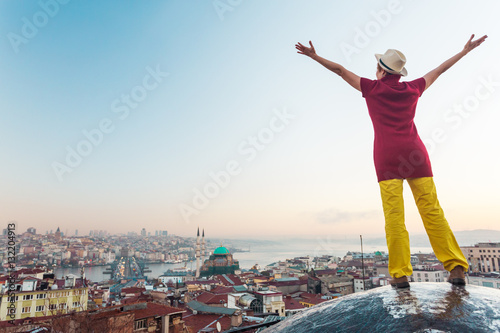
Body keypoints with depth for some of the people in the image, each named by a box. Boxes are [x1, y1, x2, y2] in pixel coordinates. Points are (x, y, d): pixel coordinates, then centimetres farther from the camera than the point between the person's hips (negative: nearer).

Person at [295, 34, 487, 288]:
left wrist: (314, 56, 21)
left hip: (387, 157, -3)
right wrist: (465, 51, 45)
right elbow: (439, 70, 31)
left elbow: (340, 70, 14)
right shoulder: (413, 89, 17)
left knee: (394, 217, -7)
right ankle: (457, 268, 0)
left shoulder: (372, 88, 9)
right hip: (415, 153, 3)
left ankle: (400, 274, -8)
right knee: (432, 212, 2)